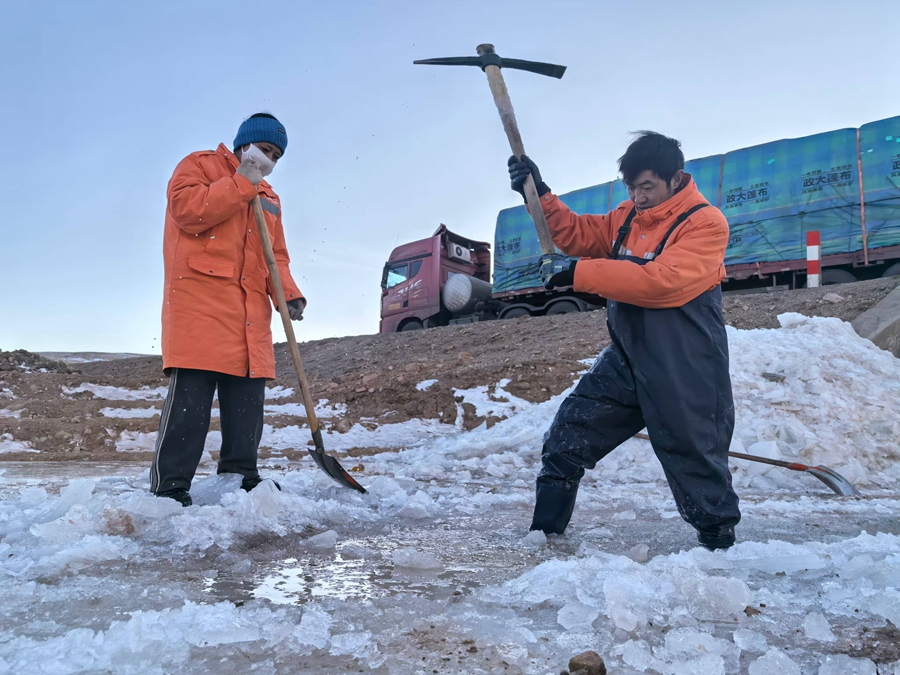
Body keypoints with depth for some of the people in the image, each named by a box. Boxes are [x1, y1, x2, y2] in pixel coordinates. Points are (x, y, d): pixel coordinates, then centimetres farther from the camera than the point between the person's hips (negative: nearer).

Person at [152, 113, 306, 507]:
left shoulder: (268, 197, 28)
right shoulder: (199, 165, 10)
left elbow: (276, 255, 23)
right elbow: (187, 210, -10)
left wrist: (288, 294, 4)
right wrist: (242, 183, -5)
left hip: (250, 309, 7)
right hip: (199, 298, -6)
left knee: (248, 397, 3)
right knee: (191, 393, -13)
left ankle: (241, 478, 12)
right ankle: (170, 488, -9)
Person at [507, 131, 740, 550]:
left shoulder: (706, 224, -14)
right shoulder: (627, 217, 8)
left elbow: (660, 281, -27)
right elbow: (576, 234, 14)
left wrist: (577, 273, -27)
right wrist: (538, 193, 0)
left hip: (684, 374, -6)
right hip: (626, 360, 7)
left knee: (695, 461, 5)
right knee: (567, 440, 7)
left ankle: (719, 540, 28)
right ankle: (544, 532, 21)